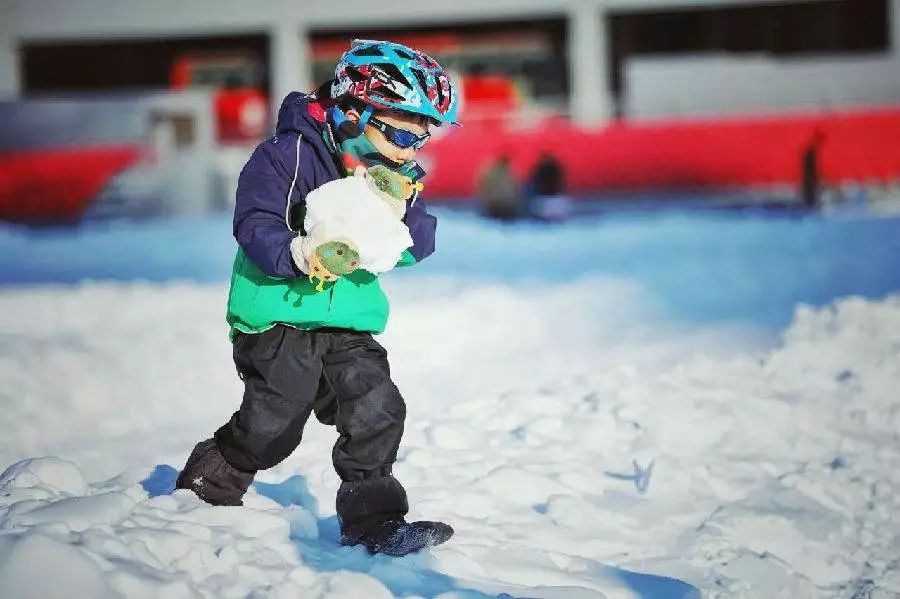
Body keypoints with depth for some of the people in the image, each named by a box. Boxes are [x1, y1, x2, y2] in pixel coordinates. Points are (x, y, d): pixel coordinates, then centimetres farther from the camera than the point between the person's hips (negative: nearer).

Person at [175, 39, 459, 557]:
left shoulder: (393, 176, 7)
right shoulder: (289, 154, -15)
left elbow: (421, 242, 1)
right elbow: (255, 224, -22)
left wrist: (402, 214, -21)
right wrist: (297, 253, -40)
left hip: (349, 324, 6)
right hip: (280, 316, -6)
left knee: (377, 411, -3)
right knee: (273, 422, -3)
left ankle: (373, 520, 9)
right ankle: (206, 490, 22)